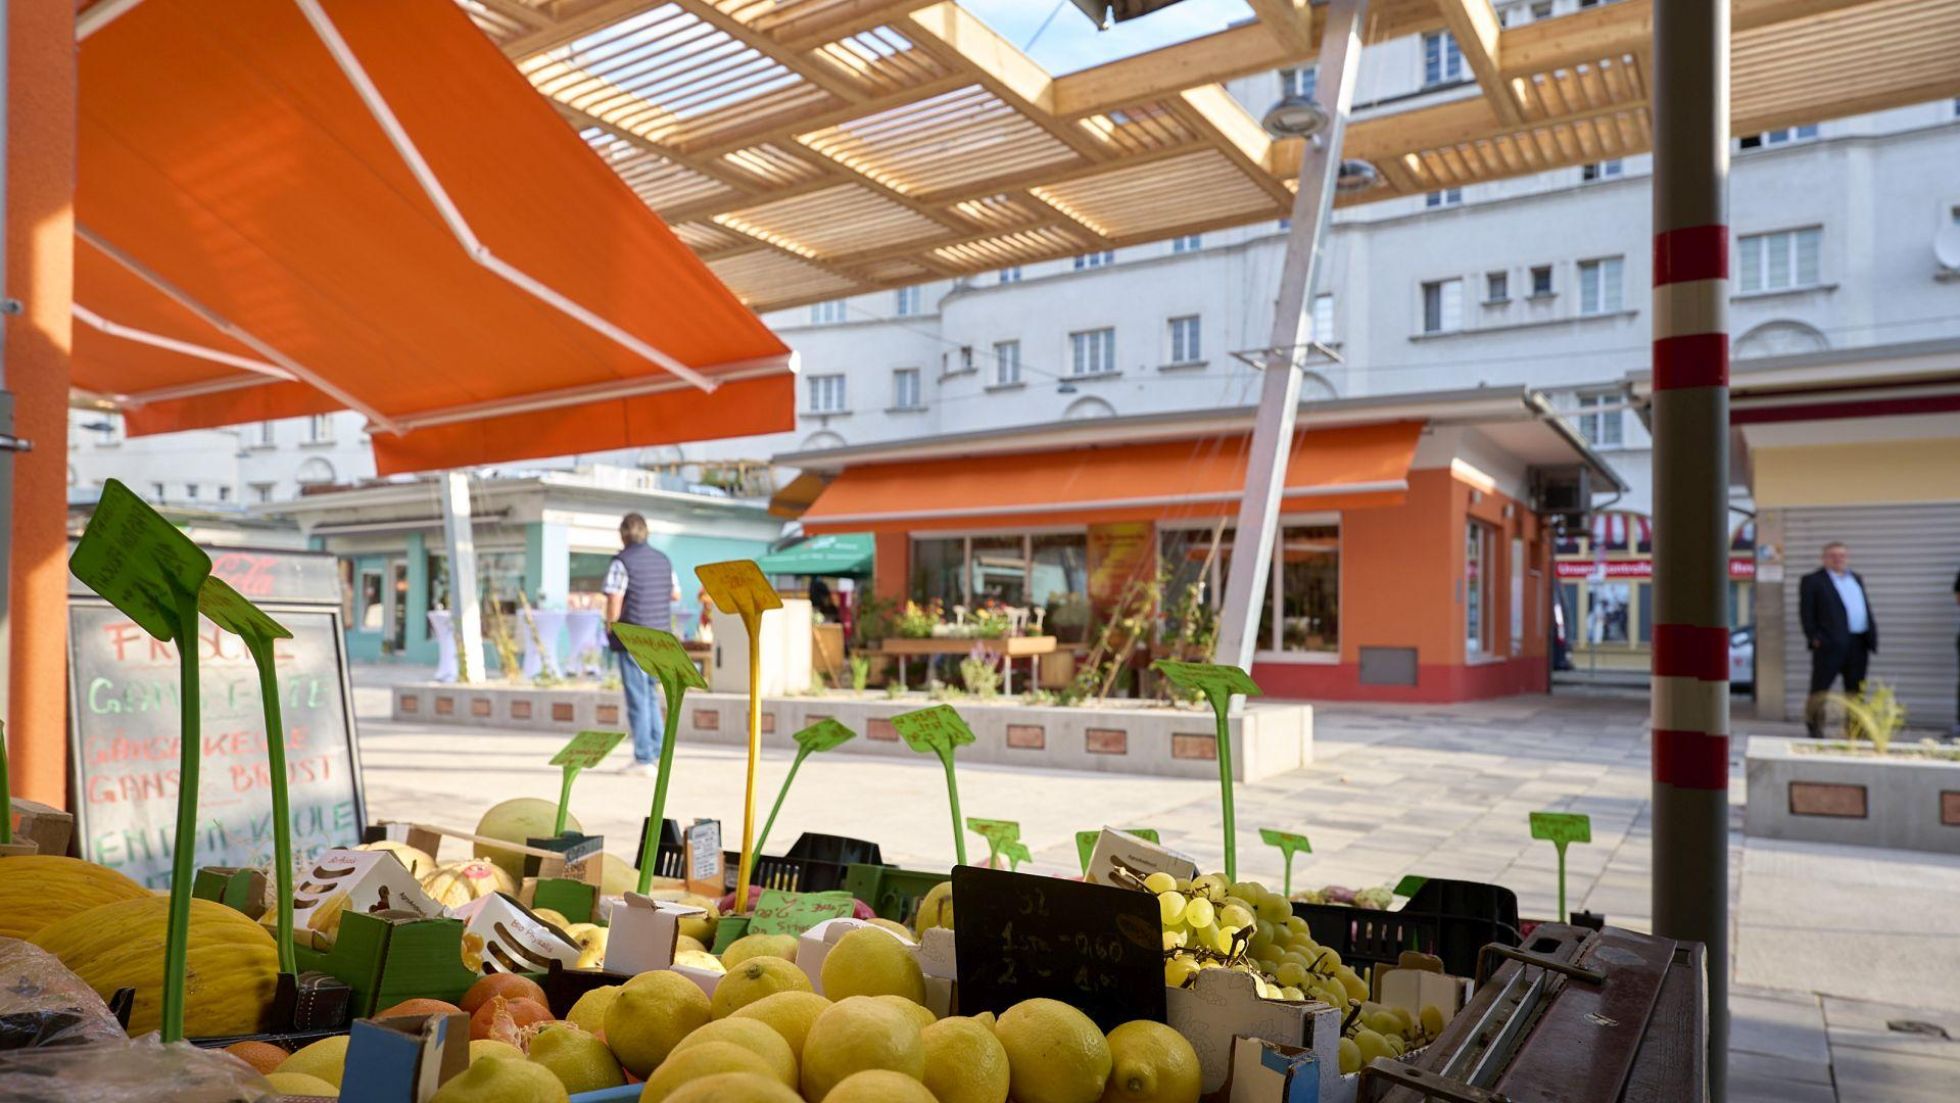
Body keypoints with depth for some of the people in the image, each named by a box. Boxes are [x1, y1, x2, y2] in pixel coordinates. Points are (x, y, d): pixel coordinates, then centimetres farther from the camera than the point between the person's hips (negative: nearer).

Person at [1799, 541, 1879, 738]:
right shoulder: (1812, 581, -1)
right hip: (1830, 642, -6)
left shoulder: (1856, 578, 20)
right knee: (1820, 687, -2)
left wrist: (1872, 635, 10)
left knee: (1856, 689, 10)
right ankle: (1815, 727, 7)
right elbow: (1806, 613, -5)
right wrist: (1814, 637, -13)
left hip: (1858, 643, 6)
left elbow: (1866, 609, 20)